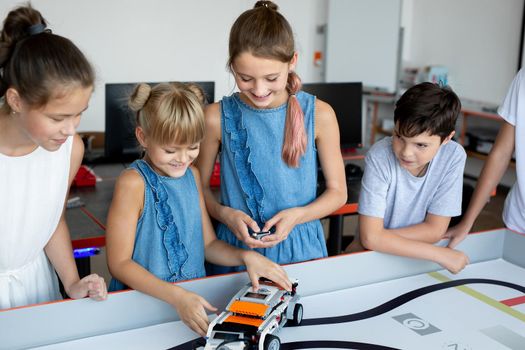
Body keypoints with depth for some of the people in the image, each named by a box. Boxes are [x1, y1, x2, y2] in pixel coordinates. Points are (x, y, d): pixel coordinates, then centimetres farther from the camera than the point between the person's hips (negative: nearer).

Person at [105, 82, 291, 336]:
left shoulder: (192, 175, 6)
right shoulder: (133, 182, -12)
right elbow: (119, 263, -12)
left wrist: (246, 256, -6)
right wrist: (176, 296, -23)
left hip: (194, 298, 3)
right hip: (143, 301, -3)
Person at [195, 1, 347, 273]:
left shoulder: (319, 115, -7)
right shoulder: (217, 117, -8)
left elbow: (337, 192, 2)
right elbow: (200, 186, 4)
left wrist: (297, 215, -14)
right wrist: (225, 214, -14)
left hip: (300, 248, 0)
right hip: (236, 248, 0)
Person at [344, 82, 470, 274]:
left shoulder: (453, 156, -14)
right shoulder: (379, 156, -20)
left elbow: (434, 230, -10)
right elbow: (370, 236, -22)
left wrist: (372, 241, -16)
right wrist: (439, 254, -22)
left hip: (415, 255, 2)